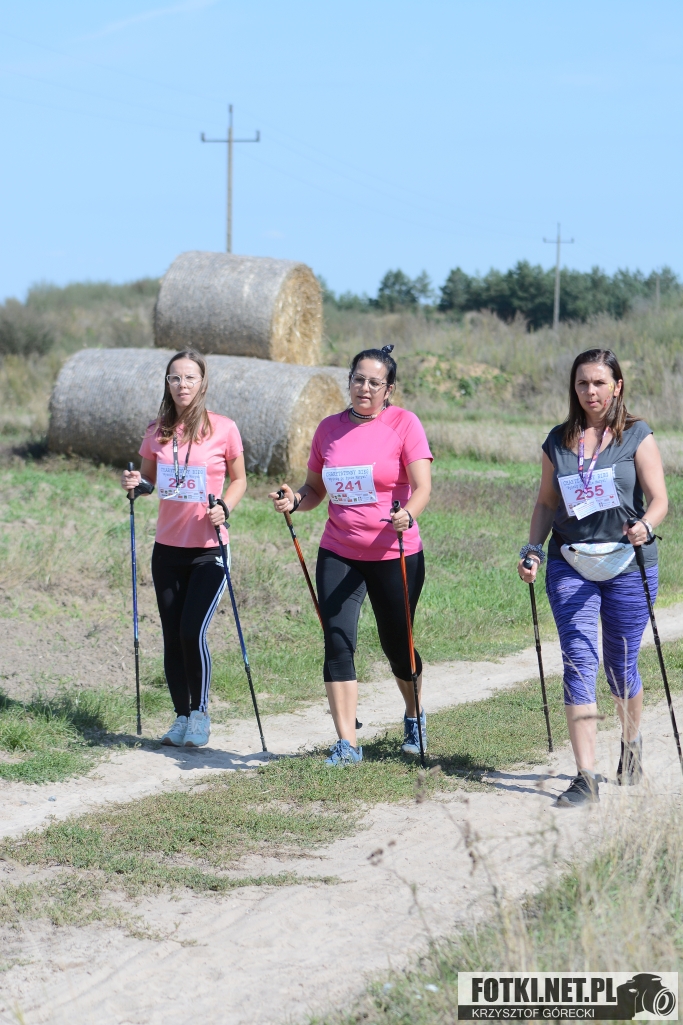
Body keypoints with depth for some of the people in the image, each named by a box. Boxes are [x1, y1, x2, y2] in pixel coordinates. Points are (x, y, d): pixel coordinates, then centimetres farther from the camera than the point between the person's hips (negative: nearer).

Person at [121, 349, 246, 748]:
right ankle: (182, 717, 20)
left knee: (193, 632, -12)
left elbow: (239, 479, 4)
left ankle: (201, 713, 7)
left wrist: (224, 509, -14)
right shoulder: (157, 431, 3)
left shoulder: (223, 429, -7)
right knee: (172, 637, 6)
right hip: (168, 549, 4)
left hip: (209, 549, -4)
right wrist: (134, 483, -7)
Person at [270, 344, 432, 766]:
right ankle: (347, 744, -7)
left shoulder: (404, 424, -6)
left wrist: (407, 515, -34)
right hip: (339, 554, 3)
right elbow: (316, 488, 14)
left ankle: (415, 716, 39)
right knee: (338, 640, -10)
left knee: (396, 645, 10)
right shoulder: (329, 429, 6)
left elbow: (423, 486, -14)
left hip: (395, 554, -3)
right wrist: (295, 501, -8)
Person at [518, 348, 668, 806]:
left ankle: (632, 746, 37)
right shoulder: (558, 441, 9)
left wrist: (646, 526, -27)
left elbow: (659, 498, -7)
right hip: (570, 565, 2)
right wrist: (532, 549, 1)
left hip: (628, 564, -2)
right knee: (579, 664, -9)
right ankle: (586, 776, -12)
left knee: (621, 666, 7)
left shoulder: (637, 436, 0)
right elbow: (546, 503, 15)